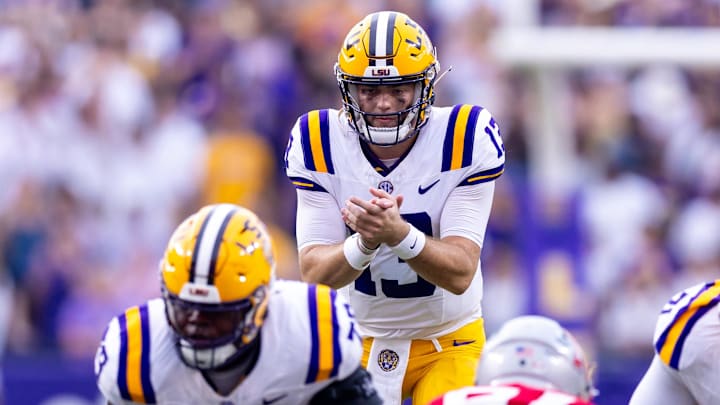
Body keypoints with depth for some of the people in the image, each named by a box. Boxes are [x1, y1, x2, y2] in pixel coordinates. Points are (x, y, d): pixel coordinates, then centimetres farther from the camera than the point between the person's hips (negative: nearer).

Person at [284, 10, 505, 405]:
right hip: (359, 340, 2)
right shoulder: (318, 144, -12)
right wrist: (364, 242, -38)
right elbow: (314, 275, -17)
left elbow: (460, 274, -23)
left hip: (448, 339, -2)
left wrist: (397, 232, -41)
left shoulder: (466, 139, -16)